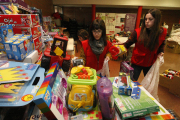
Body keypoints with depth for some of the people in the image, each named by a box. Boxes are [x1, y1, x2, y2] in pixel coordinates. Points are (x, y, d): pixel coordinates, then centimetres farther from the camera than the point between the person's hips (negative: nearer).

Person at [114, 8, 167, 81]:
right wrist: (122, 45, -33)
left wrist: (161, 51, -3)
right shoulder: (138, 32, -18)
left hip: (150, 63, 4)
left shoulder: (162, 32, -7)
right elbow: (128, 43, -14)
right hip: (137, 62, -3)